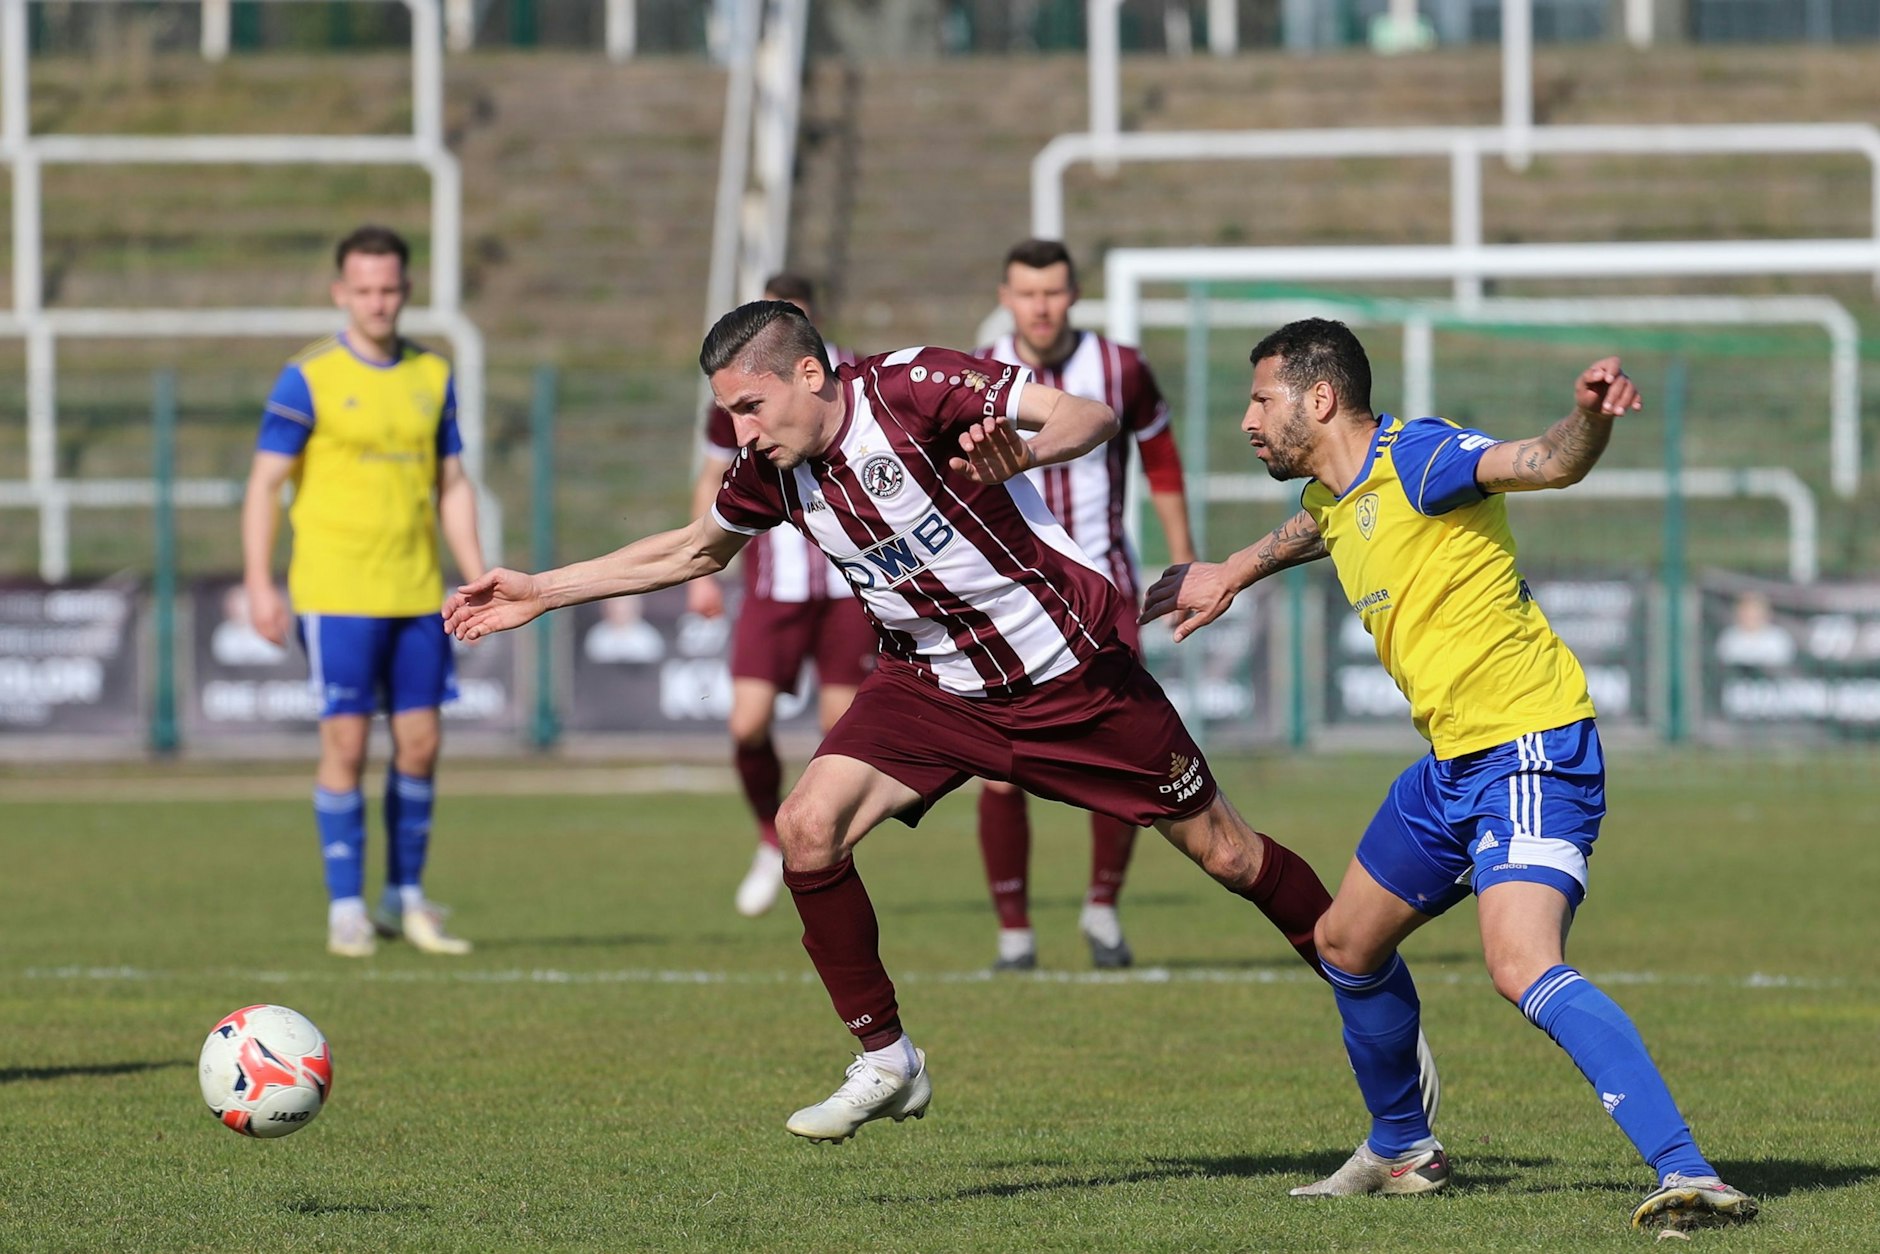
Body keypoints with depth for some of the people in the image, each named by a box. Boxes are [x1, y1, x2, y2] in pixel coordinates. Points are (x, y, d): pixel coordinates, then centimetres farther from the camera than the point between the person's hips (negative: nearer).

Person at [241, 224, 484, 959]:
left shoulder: (432, 376, 9)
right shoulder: (309, 378, -5)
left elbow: (452, 486, 15)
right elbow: (264, 484, -5)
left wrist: (479, 580, 8)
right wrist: (259, 584, -12)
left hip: (417, 595, 4)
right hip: (335, 592, -4)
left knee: (419, 743, 4)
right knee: (345, 744, -5)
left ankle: (405, 899, 16)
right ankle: (346, 908, 4)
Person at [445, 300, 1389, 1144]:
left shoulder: (913, 389, -23)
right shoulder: (770, 471, -5)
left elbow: (1092, 417, -27)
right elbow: (695, 551, 16)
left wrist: (1025, 451, -50)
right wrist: (541, 593, 13)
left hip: (1068, 670, -5)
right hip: (931, 682, 5)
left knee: (1222, 850, 1)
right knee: (808, 826, -15)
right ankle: (885, 1061, -2)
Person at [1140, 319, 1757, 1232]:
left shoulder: (1417, 456, -15)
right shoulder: (1335, 497, 13)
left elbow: (1548, 464, -31)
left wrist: (1590, 418, -52)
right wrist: (1231, 574, 55)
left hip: (1529, 748, -10)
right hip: (1453, 761, 10)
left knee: (1523, 968, -28)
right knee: (1347, 945, 23)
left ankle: (1686, 1172, -34)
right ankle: (1401, 1151, 44)